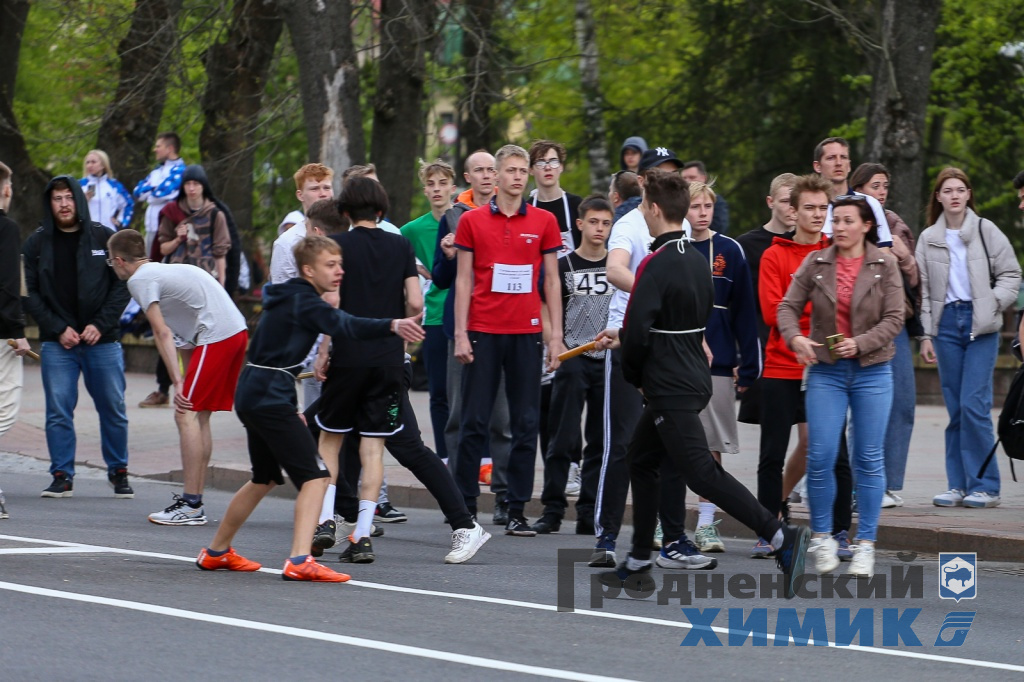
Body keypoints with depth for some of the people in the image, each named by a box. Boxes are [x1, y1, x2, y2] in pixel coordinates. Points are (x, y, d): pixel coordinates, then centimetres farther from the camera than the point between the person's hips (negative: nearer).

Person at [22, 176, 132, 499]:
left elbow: (122, 284, 3)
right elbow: (29, 292, 2)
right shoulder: (37, 243, 4)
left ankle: (118, 472, 18)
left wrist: (101, 324, -8)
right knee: (58, 412, -3)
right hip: (57, 344, 0)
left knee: (113, 410, 4)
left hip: (103, 342, 0)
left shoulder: (104, 238, 3)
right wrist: (58, 328, -9)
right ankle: (62, 476, 5)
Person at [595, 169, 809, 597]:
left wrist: (634, 376, -1)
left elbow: (639, 332, -21)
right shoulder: (696, 260, 10)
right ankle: (639, 559, 25)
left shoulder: (657, 265, -18)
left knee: (701, 473, -12)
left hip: (670, 388, -10)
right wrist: (622, 336, 22)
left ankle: (781, 537, -21)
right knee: (641, 460, 20)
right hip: (693, 380, 10)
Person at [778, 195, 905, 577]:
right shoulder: (815, 263, 3)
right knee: (820, 456, -5)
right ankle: (822, 538, 10)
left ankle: (865, 545, 8)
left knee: (868, 459, 1)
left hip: (872, 371, -1)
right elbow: (788, 306, 0)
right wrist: (795, 337, -20)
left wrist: (860, 343, -19)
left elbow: (894, 319, -5)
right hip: (825, 371, 1)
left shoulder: (885, 265, -1)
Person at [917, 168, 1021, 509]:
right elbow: (923, 290, 11)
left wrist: (993, 303, -10)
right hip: (946, 323, 3)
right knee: (955, 408, 4)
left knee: (973, 404, -11)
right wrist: (925, 335, 6)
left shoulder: (986, 231, 3)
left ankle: (985, 485, -5)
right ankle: (958, 485, 9)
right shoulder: (929, 239, 10)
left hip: (981, 326, -3)